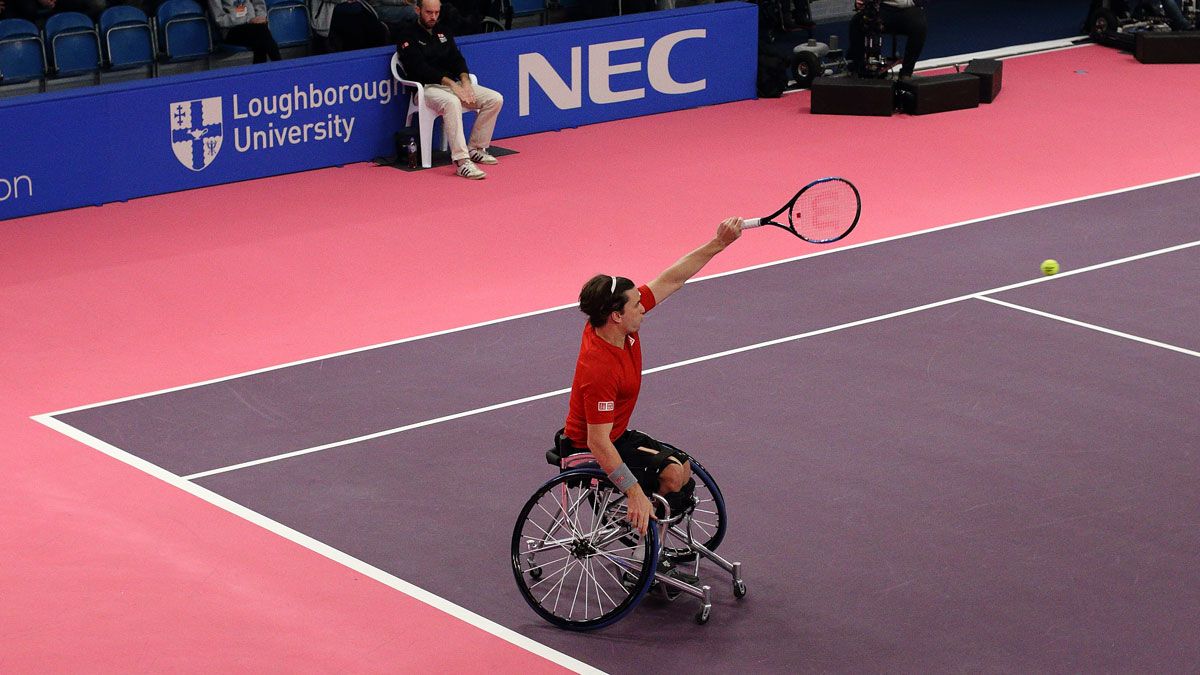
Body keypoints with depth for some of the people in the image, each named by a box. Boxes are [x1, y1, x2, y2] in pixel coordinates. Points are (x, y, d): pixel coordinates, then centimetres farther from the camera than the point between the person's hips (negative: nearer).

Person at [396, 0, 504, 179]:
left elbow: (457, 59, 12)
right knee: (452, 102, -41)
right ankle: (461, 161, -47)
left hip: (454, 84, 7)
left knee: (495, 99, -9)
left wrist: (465, 81, -10)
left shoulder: (443, 32, 19)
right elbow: (420, 68, -15)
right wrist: (450, 84, -23)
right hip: (428, 88, -7)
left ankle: (475, 149, 1)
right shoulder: (408, 36, -3)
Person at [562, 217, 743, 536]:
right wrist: (635, 493, -38)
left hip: (618, 434, 10)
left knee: (684, 469, 17)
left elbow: (670, 280, -4)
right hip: (589, 452, -10)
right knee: (671, 475, -22)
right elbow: (598, 443, -35)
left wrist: (718, 243, -10)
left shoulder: (621, 324, -12)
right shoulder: (600, 369, -36)